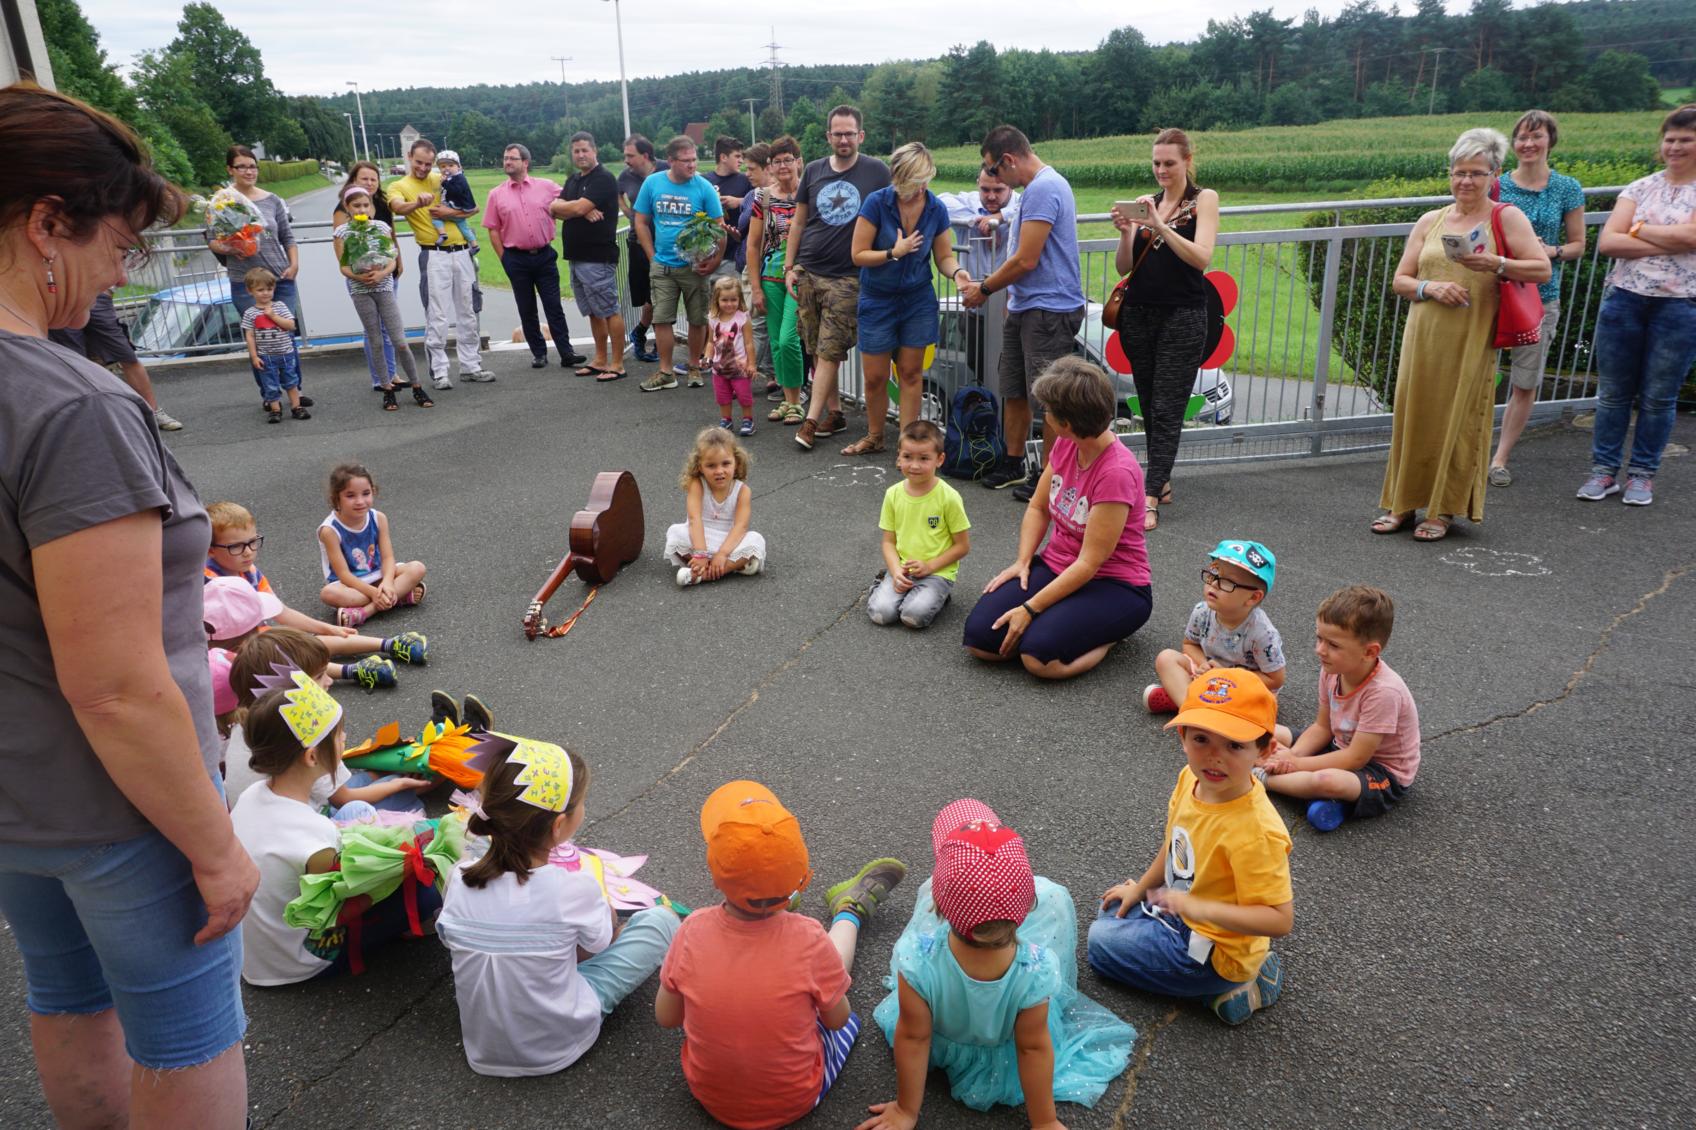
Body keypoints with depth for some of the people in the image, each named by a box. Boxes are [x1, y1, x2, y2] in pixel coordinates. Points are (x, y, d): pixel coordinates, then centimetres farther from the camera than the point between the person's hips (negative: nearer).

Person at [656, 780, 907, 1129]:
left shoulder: (693, 931, -26)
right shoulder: (808, 940, -32)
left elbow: (666, 1018, -9)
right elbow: (837, 1020, -12)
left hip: (710, 1098, 2)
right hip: (795, 1102, -2)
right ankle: (850, 911, 49)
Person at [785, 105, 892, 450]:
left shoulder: (877, 172, -1)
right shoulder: (814, 171, 8)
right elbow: (798, 221, 12)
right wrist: (789, 267, 7)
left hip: (846, 277, -4)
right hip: (808, 273, 4)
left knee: (829, 351, -7)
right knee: (816, 350, 7)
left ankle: (812, 421, -4)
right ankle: (834, 413, 19)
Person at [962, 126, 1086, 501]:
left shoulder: (1043, 189, -17)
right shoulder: (1039, 186, 16)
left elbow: (1025, 261, -20)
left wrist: (984, 289, -7)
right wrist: (988, 286, 17)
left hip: (1048, 311, -11)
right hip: (1025, 308, 11)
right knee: (1014, 391, 16)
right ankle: (1013, 465, 28)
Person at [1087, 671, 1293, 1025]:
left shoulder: (1255, 832, -38)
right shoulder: (1191, 778, -13)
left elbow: (1280, 919, -32)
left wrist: (1201, 909, -41)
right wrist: (1141, 888, 16)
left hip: (1214, 952, -9)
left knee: (1101, 942, -1)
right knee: (1111, 911, 27)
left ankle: (1230, 986, 0)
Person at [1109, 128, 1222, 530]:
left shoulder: (1204, 199, 1)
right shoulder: (1145, 202, 11)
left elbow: (1202, 257, -14)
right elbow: (1123, 266, 6)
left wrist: (1161, 226, -23)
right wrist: (1125, 233, -13)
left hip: (1183, 317, -4)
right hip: (1139, 313, 5)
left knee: (1167, 409, -8)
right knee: (1148, 405, 9)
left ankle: (1150, 499, -13)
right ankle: (1162, 481, 21)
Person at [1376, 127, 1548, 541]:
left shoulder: (1506, 218, 3)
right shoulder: (1430, 222, 13)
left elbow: (1543, 269, -3)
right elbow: (1401, 280, 12)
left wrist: (1496, 264, -19)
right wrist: (1431, 287, -8)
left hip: (1471, 340, -3)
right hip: (1424, 337, 3)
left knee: (1459, 422, 0)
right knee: (1413, 416, 3)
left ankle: (1444, 510, 9)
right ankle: (1402, 504, 13)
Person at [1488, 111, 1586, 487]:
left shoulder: (1567, 189, 3)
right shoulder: (1496, 185, 2)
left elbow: (1577, 245, 7)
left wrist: (1550, 251, -14)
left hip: (1540, 297, 1)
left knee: (1525, 384, 4)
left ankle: (1500, 459, 14)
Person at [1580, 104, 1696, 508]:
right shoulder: (1640, 188, 8)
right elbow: (1606, 242, -4)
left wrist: (1639, 229, -5)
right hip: (1625, 298, 2)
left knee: (1659, 396, 6)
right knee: (1613, 391, 6)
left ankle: (1642, 474, 17)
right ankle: (1604, 470, 16)